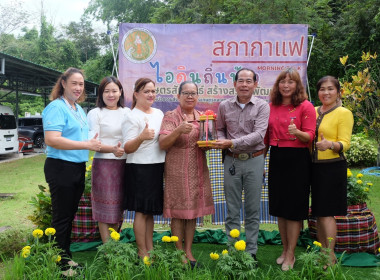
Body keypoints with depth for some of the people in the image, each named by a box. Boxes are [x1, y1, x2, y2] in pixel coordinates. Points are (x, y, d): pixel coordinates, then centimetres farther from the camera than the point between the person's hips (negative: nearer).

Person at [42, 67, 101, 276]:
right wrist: (86, 145, -24)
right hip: (61, 167, -8)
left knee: (70, 215, 17)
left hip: (78, 168, 8)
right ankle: (60, 265, 14)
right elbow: (51, 140, -25)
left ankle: (66, 257, 30)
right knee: (61, 217, 2)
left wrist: (96, 143, 11)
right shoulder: (56, 107, -13)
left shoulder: (79, 109, 13)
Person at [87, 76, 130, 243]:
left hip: (123, 164, 4)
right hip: (103, 164, -4)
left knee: (118, 206, 12)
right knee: (105, 207, 1)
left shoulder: (127, 113, 12)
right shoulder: (95, 113, -1)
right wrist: (112, 149, -25)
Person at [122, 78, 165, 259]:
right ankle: (142, 252, 11)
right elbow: (127, 148, -14)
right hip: (140, 168, -7)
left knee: (151, 210, 13)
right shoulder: (132, 117, -9)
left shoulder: (159, 113, 14)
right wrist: (141, 137, -31)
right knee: (141, 211, -1)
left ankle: (150, 249, 22)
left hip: (157, 167, 7)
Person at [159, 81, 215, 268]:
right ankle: (179, 253, 15)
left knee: (193, 211, 10)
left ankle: (188, 251, 22)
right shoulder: (171, 117, -4)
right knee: (178, 212, 1)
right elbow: (162, 144, -12)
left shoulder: (202, 117, 12)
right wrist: (179, 130, -26)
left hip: (198, 170, 5)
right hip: (177, 170, -5)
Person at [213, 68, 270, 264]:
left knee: (253, 209, 7)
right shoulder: (224, 106, 5)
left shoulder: (262, 106, -3)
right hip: (232, 161, 2)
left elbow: (259, 134, -14)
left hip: (254, 161, -2)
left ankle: (251, 251, 20)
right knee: (232, 209, 8)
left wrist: (232, 143, -22)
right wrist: (221, 141, -7)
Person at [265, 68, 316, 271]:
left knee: (294, 207, 3)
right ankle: (284, 249, 30)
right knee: (279, 205, 12)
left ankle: (290, 254, 18)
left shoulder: (305, 106, -5)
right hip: (276, 159, 5)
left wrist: (297, 132, -30)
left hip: (297, 159, -4)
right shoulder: (271, 107, 7)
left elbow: (310, 136, -9)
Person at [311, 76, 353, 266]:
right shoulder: (313, 111, 11)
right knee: (318, 212, 11)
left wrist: (329, 144, -31)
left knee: (326, 212, -5)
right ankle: (322, 251, 23)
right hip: (315, 166, 6)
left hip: (333, 167, -6)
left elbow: (345, 143, -12)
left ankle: (330, 257, 6)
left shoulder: (344, 113, -5)